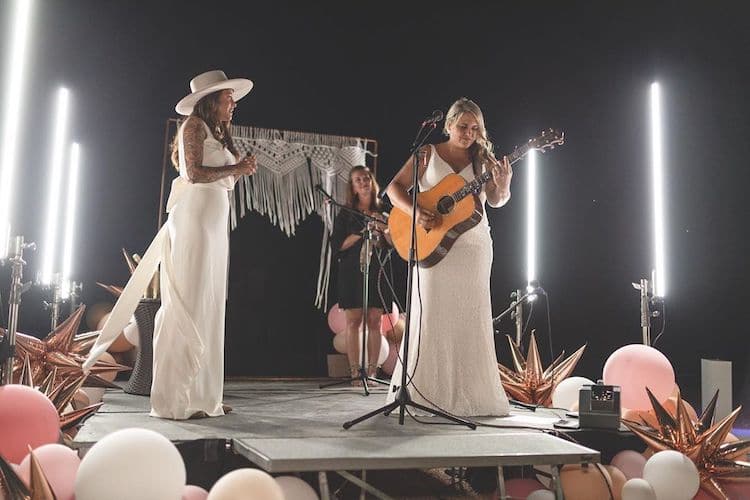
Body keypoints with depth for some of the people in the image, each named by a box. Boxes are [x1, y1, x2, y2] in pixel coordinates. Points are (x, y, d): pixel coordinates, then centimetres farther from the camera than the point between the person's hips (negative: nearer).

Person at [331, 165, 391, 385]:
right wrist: (363, 232, -9)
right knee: (353, 320, -6)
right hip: (352, 271, -2)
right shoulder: (346, 214, 7)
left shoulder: (383, 212, 13)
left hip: (377, 271, 2)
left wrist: (383, 228, -7)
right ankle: (354, 372, -4)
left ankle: (372, 371, 2)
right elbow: (338, 245, -2)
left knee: (374, 321, -2)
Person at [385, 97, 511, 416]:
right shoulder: (428, 154, 3)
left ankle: (470, 394, 12)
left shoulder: (482, 159, 8)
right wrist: (415, 212, -18)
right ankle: (424, 391, 6)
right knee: (430, 316, -2)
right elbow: (394, 188, -1)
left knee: (471, 318, 4)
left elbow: (496, 201, 4)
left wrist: (503, 186, -19)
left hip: (473, 246, 2)